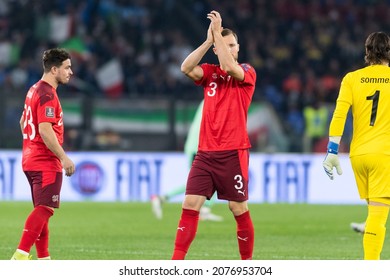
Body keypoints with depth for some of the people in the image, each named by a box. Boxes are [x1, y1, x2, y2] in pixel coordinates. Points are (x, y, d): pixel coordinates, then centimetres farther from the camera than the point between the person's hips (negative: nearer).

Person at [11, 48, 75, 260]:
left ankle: (43, 259, 15)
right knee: (44, 209, -12)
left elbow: (23, 122, 26)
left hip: (31, 160, 10)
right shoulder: (47, 94, -16)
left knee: (42, 210, 13)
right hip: (46, 163, -10)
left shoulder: (35, 90, 16)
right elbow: (45, 130, -23)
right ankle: (20, 256, -18)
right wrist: (64, 158, -21)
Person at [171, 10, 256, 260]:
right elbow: (186, 68, -8)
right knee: (190, 205, -4)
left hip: (233, 153, -3)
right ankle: (176, 263, -5)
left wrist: (217, 33, -17)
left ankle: (247, 263, 13)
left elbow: (230, 67, -20)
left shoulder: (247, 72, 1)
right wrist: (208, 41, -13)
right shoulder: (210, 72, 12)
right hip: (205, 153, 3)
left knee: (239, 209, -1)